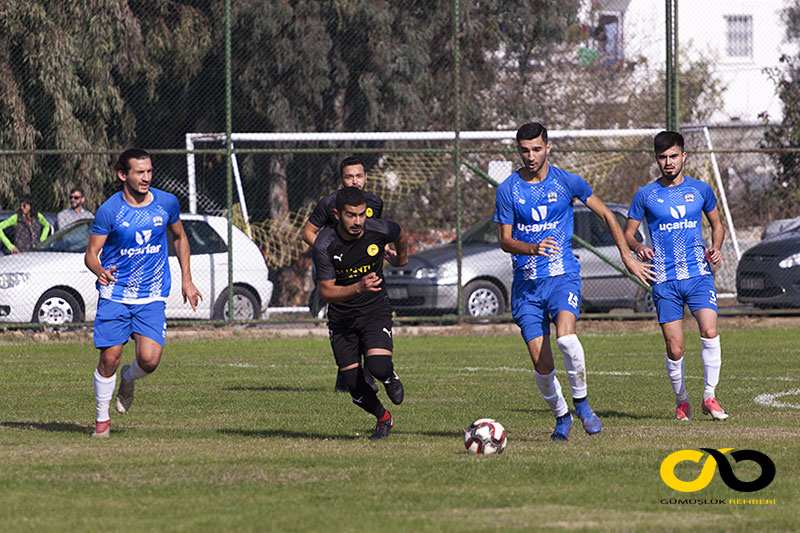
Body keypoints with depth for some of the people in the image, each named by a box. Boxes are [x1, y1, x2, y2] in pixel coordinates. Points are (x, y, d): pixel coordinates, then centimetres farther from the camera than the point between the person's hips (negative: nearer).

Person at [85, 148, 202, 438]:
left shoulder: (167, 203, 0)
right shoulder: (109, 210, -9)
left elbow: (179, 238, 18)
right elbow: (91, 253, -6)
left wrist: (186, 280, 14)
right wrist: (100, 271, -28)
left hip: (151, 298, 2)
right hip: (115, 295, -2)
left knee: (149, 360, -13)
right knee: (109, 359, -5)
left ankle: (128, 379, 23)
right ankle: (102, 418, 16)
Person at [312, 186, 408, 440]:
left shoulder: (379, 229, -16)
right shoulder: (324, 245, -21)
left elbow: (399, 234, 11)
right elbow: (327, 291, -18)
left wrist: (401, 258, 31)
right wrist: (358, 288, -35)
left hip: (375, 310, 0)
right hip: (342, 317, 0)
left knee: (378, 367, -24)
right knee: (355, 386, -2)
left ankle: (390, 377, 14)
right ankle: (384, 419, 29)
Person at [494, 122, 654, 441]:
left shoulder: (567, 182, 0)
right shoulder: (508, 190, 1)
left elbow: (605, 214, 11)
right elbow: (505, 240, 1)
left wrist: (627, 256, 8)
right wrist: (533, 248, -20)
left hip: (563, 274, -1)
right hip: (526, 282, 1)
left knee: (565, 336, -29)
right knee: (541, 363, -5)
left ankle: (581, 401, -9)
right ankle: (560, 415, 19)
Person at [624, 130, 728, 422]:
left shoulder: (700, 190, 8)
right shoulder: (645, 195, 4)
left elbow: (717, 224, 22)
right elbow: (627, 233, 11)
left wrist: (716, 248, 2)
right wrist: (638, 247, -11)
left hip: (699, 274, 0)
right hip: (665, 280, 0)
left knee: (710, 332, -19)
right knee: (674, 348, -4)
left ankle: (709, 397, -6)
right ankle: (681, 401, 17)